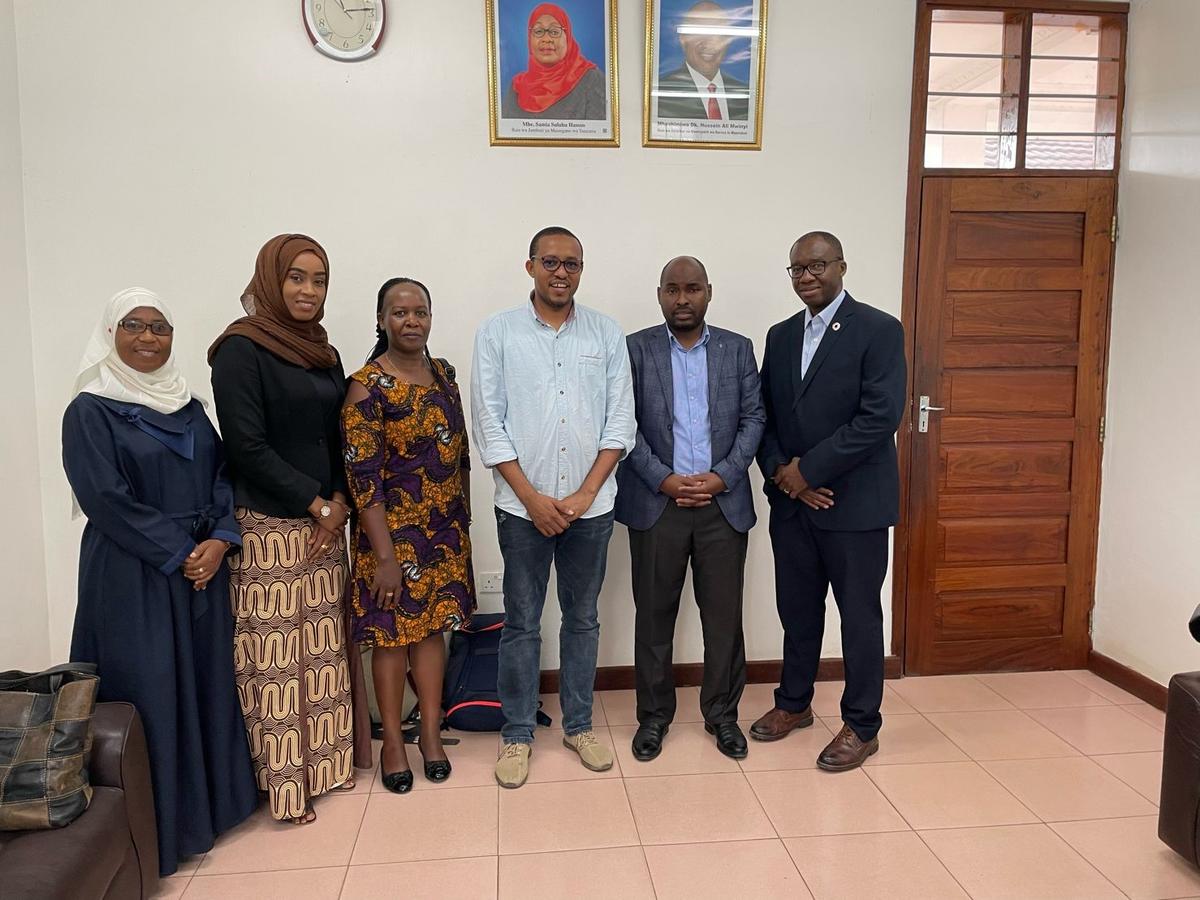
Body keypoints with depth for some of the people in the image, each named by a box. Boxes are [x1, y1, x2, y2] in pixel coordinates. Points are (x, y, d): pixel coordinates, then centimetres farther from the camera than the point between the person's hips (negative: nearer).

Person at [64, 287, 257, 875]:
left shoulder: (188, 406, 12)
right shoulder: (91, 409, -5)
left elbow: (222, 476, 7)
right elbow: (104, 498, -13)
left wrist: (219, 540, -9)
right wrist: (177, 554, -15)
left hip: (204, 567, 5)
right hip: (133, 575, -5)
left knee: (208, 678, 10)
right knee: (149, 690, 0)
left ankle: (214, 797, 25)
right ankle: (158, 824, 15)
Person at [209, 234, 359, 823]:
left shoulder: (324, 355, 12)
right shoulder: (241, 349, -9)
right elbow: (247, 446, -15)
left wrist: (339, 502, -3)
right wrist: (317, 505, -13)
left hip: (324, 524, 7)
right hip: (268, 528, -7)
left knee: (323, 648, 13)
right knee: (276, 656, 1)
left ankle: (326, 763, 26)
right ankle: (284, 781, 15)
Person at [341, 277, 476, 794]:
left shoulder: (444, 374, 5)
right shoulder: (367, 386, -14)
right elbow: (362, 477, -17)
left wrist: (465, 517, 12)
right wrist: (385, 555, -19)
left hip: (445, 529, 5)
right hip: (393, 531, -5)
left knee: (433, 625, 13)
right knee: (391, 632, 7)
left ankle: (431, 732, 28)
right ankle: (393, 741, 23)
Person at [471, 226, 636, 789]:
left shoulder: (607, 334, 3)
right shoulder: (498, 333, 0)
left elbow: (620, 421, 0)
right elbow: (488, 423, -4)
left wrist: (584, 495, -8)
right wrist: (533, 498, -10)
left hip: (590, 505, 2)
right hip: (523, 506, -1)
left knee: (583, 617, 13)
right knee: (521, 623, 8)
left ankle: (578, 725, 29)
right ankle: (517, 734, 23)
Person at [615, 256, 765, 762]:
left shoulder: (737, 349, 7)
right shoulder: (635, 349, 2)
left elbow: (753, 418, 4)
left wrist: (723, 476, -9)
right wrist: (664, 480, -12)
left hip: (723, 502, 1)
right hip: (656, 503, -1)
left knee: (724, 615, 7)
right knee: (654, 615, 7)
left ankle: (722, 713, 24)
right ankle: (654, 715, 23)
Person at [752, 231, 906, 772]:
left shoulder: (879, 330, -8)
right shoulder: (780, 336, 11)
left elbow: (881, 417, -17)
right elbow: (765, 414, 10)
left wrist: (808, 469, -17)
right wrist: (781, 472, -7)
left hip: (854, 502, -5)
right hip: (791, 503, 5)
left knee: (859, 615, 6)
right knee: (797, 609, 17)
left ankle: (861, 727, 22)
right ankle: (794, 703, 35)